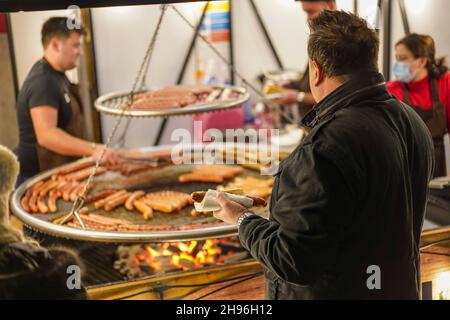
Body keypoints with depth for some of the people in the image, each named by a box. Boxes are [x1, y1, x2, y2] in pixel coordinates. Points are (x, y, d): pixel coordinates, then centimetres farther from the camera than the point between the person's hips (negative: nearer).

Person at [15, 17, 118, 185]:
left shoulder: (56, 75, 11)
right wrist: (93, 149, -39)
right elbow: (46, 135, -33)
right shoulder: (43, 82, -22)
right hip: (38, 177, -10)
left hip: (58, 172, 10)